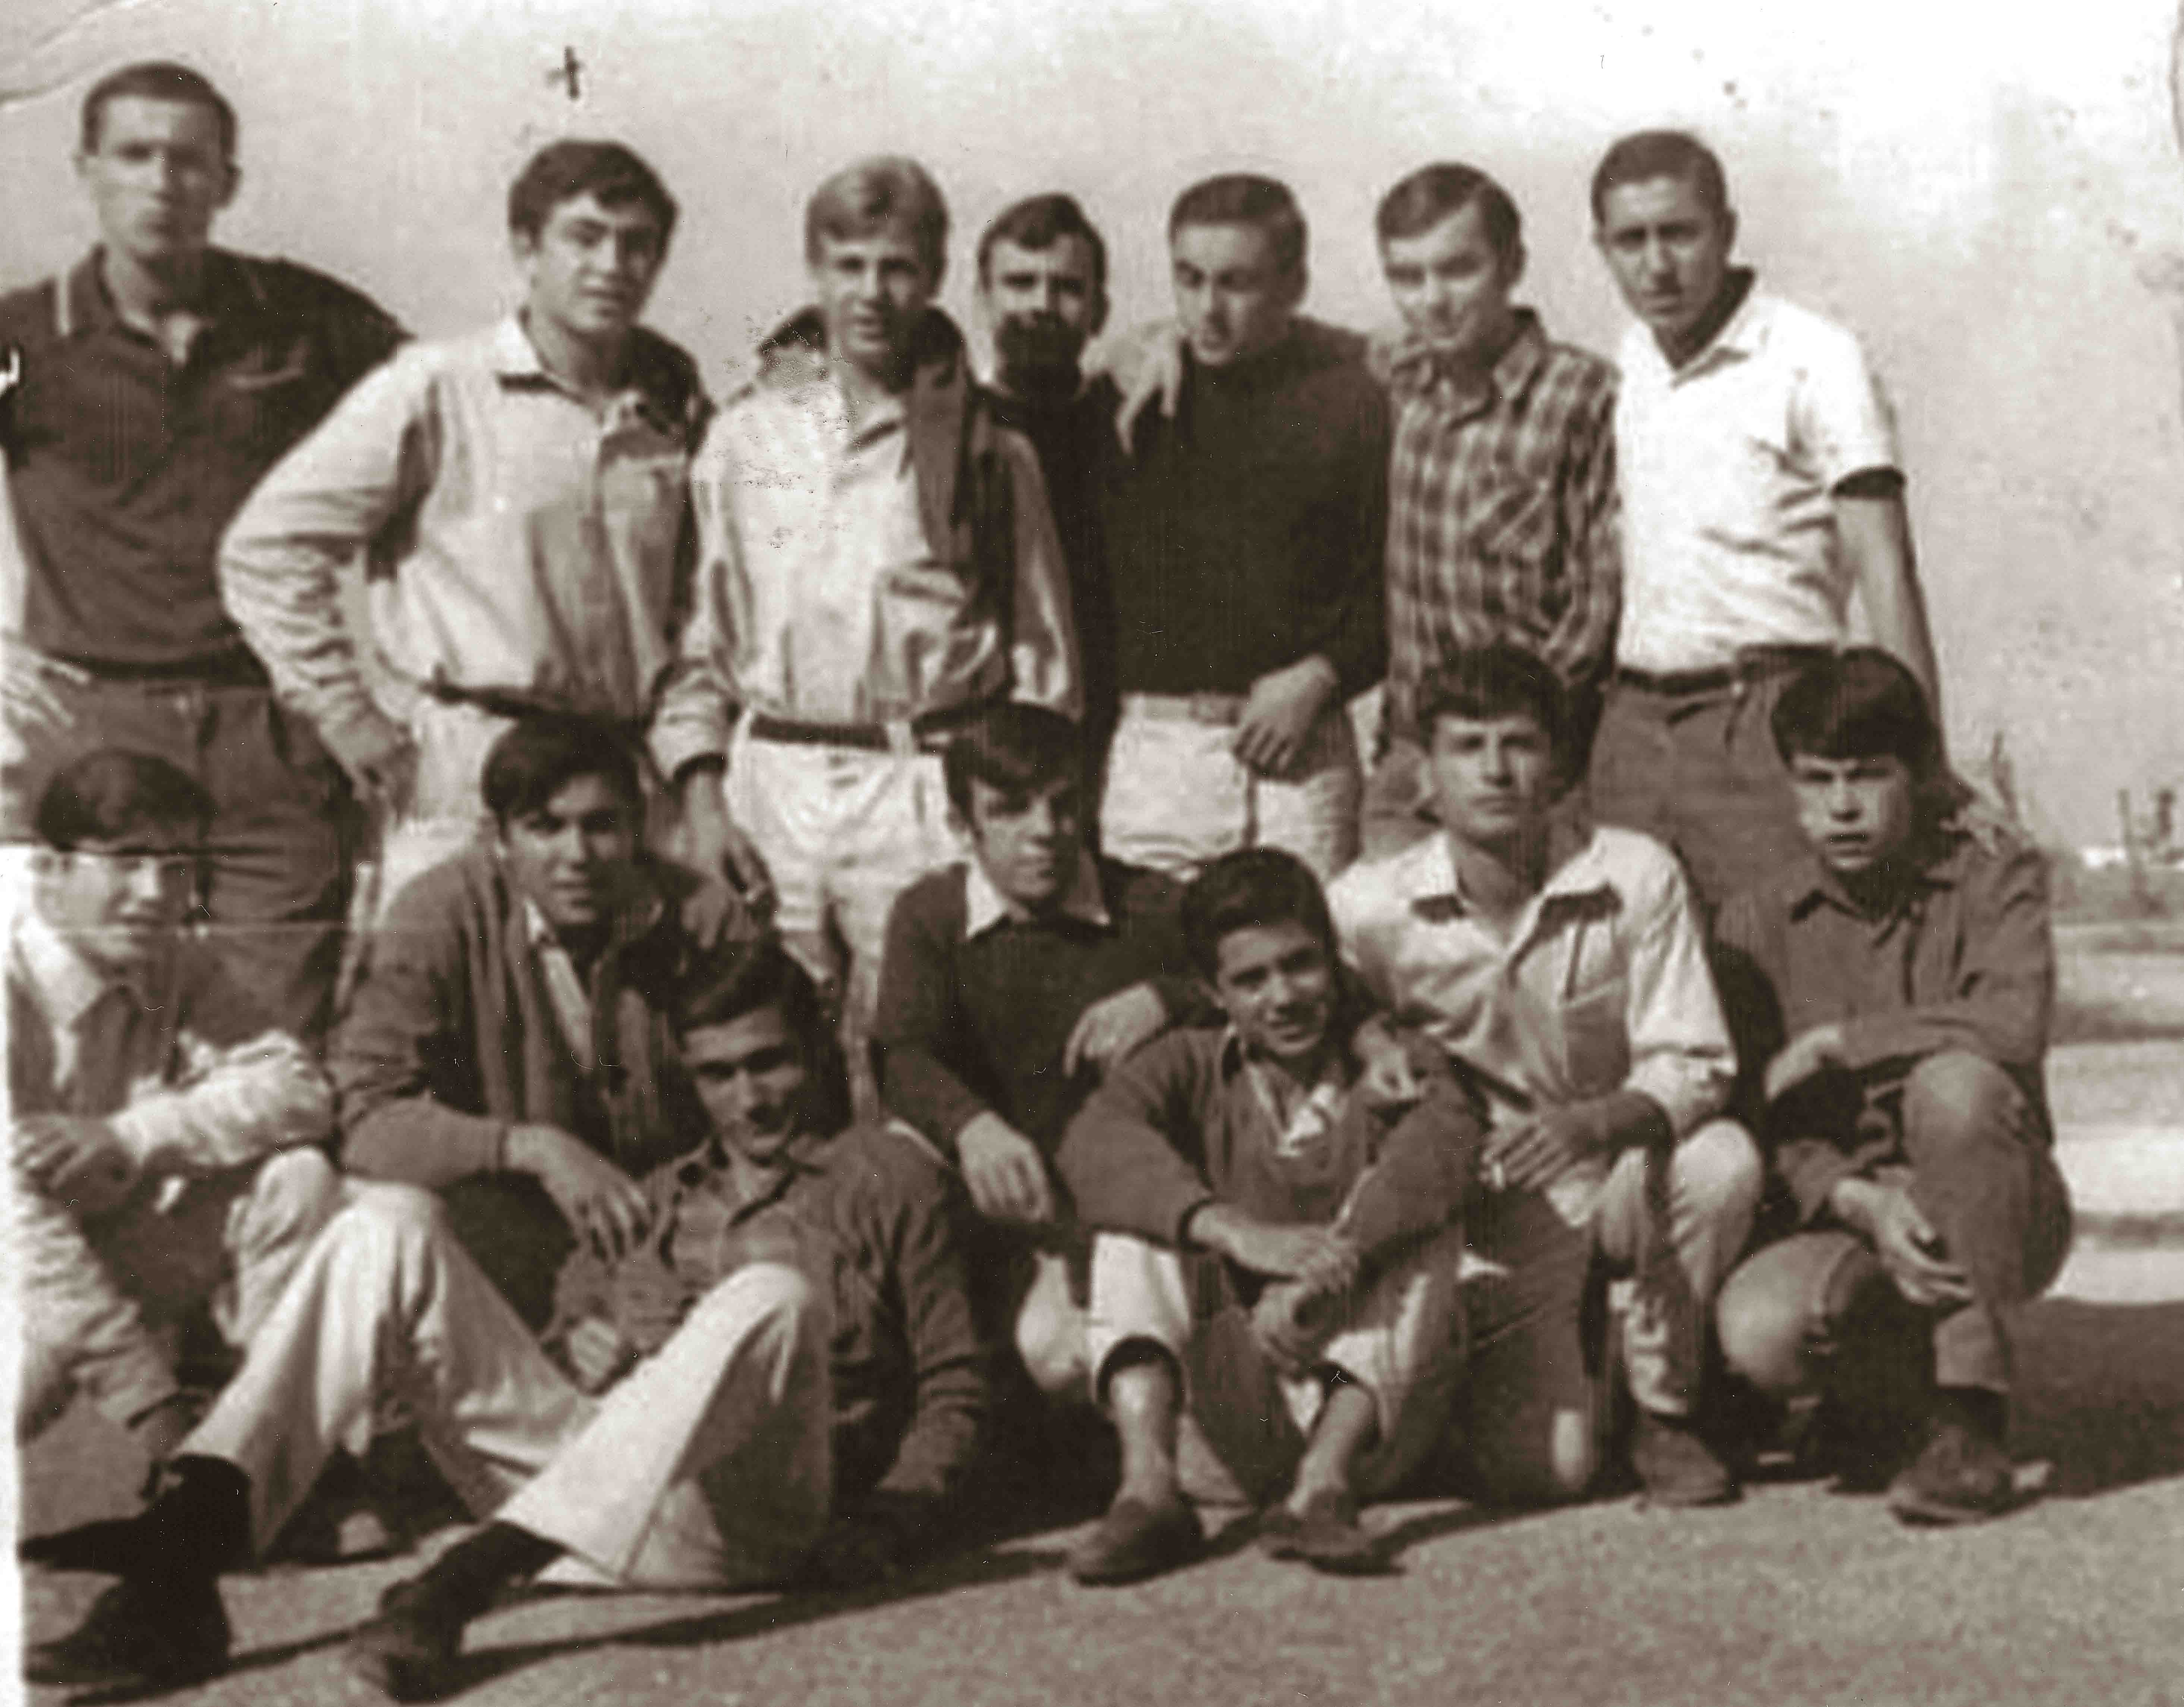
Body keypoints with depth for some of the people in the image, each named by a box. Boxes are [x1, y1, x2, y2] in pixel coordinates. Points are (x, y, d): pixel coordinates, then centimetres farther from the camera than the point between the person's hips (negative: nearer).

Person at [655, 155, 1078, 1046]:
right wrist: (700, 791, 3)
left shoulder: (987, 449, 3)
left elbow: (1043, 656, 6)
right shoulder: (746, 433, 9)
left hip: (925, 792, -2)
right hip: (770, 782, 2)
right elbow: (698, 629, 12)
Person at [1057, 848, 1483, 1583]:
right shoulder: (1191, 1067, 8)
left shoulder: (1396, 1067, 7)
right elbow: (1092, 1142, -16)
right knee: (1141, 1210, -14)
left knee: (1415, 1219, -17)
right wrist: (1240, 1233, -34)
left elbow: (1441, 1147, -18)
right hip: (1213, 1433, 1)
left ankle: (1323, 1486, -34)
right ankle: (1148, 1486, -34)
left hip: (1370, 1414, 0)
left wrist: (1327, 1269, -36)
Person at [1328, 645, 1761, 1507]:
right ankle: (1559, 1367, 22)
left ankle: (1667, 1408, -5)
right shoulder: (1373, 907, -10)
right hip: (1491, 1215, -1)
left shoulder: (1636, 876, -10)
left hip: (1619, 1179, 1)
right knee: (1541, 1466, -18)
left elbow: (1693, 1066, -13)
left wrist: (1596, 1123, -32)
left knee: (1722, 1160, -33)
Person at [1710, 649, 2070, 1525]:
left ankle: (1973, 1420, -23)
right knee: (1758, 1326, -33)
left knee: (1954, 1083, -34)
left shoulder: (1996, 879, -2)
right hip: (1846, 1219, 1)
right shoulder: (1758, 923, 4)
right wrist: (1861, 1203, -23)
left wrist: (1831, 1044, -17)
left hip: (1998, 1221, -1)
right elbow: (1768, 1123, -4)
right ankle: (1893, 1390, 5)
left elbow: (2016, 1025, -23)